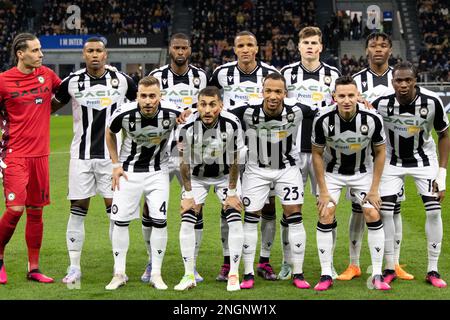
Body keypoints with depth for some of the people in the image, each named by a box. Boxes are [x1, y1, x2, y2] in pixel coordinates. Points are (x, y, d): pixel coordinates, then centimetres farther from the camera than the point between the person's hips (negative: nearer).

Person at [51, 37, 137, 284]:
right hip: (81, 154, 0)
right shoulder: (72, 81, 0)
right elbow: (53, 105, 14)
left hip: (112, 153, 0)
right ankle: (74, 268, 9)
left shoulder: (121, 80, -1)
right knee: (78, 209, 1)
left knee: (115, 209, -1)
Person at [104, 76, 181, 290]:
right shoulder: (124, 113, -22)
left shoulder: (172, 113, -21)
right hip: (129, 170, 0)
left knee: (159, 221, -5)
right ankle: (119, 274, 11)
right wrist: (115, 164, -1)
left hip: (158, 171, 0)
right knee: (120, 220, -2)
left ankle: (156, 274, 8)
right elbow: (110, 134, 1)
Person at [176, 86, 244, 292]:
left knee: (235, 221, -13)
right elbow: (184, 163, -13)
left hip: (225, 175, 0)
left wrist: (232, 193, -11)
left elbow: (234, 161, -15)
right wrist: (188, 195, -11)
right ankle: (189, 276, 0)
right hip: (197, 176, 0)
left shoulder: (232, 124, -27)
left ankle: (234, 275, -2)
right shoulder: (188, 126, -26)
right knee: (186, 222, -11)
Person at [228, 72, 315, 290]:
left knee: (294, 217, -5)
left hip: (288, 168, 0)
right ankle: (248, 274, 11)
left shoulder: (296, 111, -20)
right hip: (257, 169, 0)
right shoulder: (249, 112, -23)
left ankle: (298, 274, 5)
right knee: (251, 218, 1)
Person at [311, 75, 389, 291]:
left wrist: (374, 189, -9)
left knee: (373, 215, -11)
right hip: (332, 172, 0)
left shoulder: (372, 119, -25)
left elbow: (380, 152, -9)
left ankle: (377, 275, -2)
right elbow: (317, 154, -10)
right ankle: (326, 275, -1)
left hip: (363, 172, 0)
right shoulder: (323, 120, -26)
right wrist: (323, 190, -11)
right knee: (325, 216, -12)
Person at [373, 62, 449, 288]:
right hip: (392, 160, 0)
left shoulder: (432, 102, -24)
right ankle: (390, 269, 5)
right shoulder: (381, 103, -25)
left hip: (424, 159, 0)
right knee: (385, 211, -8)